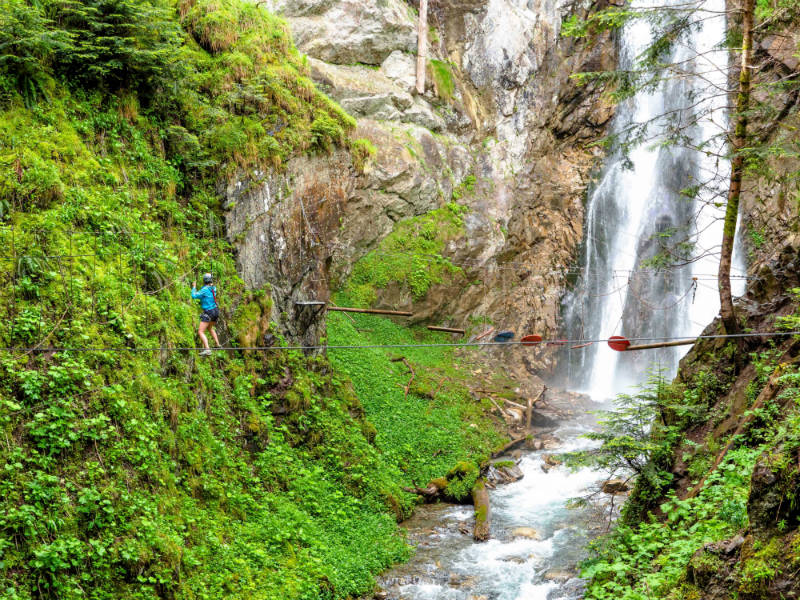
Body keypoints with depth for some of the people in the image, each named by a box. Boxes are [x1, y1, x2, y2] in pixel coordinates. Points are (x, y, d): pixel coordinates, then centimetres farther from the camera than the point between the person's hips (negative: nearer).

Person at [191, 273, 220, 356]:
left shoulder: (205, 289, -17)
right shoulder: (213, 288, 5)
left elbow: (194, 296, -15)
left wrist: (194, 287, 1)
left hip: (208, 313, -8)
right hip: (216, 311, 8)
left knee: (200, 332, -11)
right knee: (210, 328, 33)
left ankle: (207, 349, -27)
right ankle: (218, 344, 34)